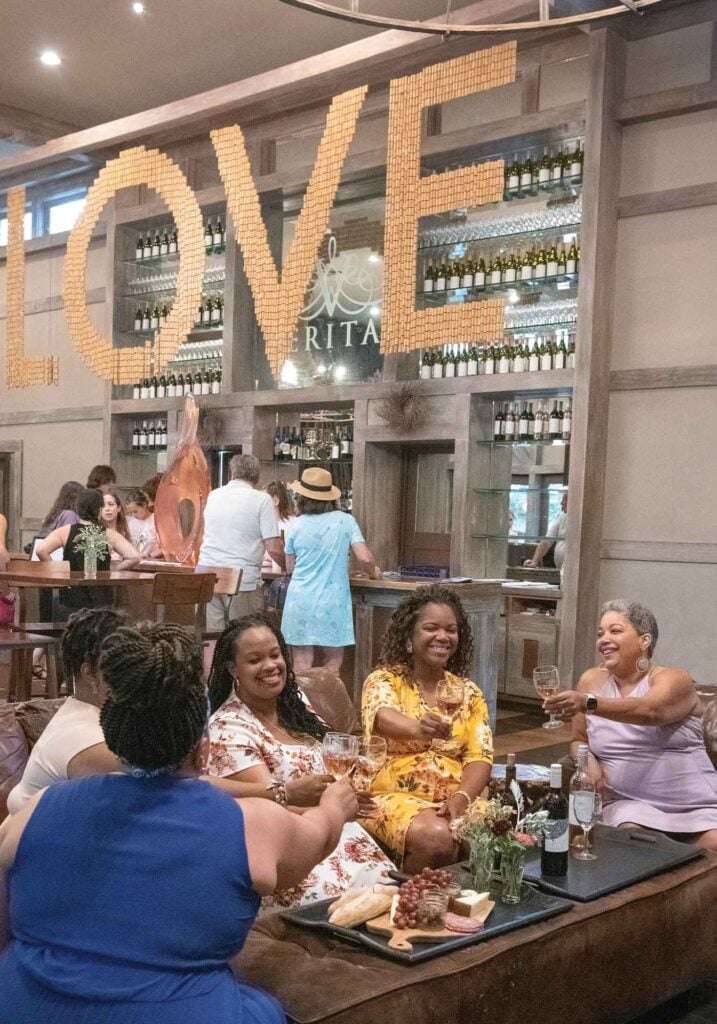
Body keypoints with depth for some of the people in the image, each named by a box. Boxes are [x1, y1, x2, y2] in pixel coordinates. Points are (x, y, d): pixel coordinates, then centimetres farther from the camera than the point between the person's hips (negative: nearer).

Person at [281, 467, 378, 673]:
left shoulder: (297, 526, 3)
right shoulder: (345, 521, 0)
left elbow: (290, 567, 12)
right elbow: (365, 558, -7)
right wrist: (373, 572, 15)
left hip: (300, 602, 1)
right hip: (331, 603, -1)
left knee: (302, 668, 4)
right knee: (331, 669, 4)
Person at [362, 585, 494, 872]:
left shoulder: (469, 692, 13)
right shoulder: (384, 680, 0)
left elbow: (480, 757, 5)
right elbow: (384, 718, -23)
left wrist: (461, 798, -16)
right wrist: (417, 728, -47)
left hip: (457, 799, 4)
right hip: (396, 797, -3)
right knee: (435, 838, -34)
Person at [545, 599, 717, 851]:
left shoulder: (673, 679, -6)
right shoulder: (592, 681, 6)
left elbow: (650, 711, -30)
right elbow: (579, 739, 18)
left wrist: (588, 703, -45)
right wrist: (589, 762, -7)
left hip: (696, 806, -2)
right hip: (630, 803, 2)